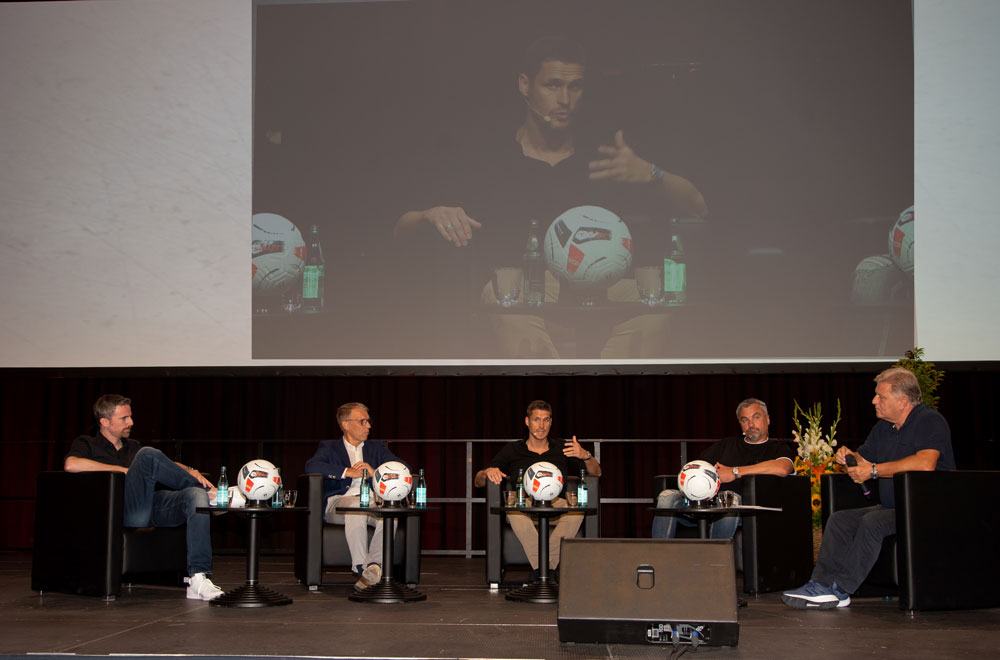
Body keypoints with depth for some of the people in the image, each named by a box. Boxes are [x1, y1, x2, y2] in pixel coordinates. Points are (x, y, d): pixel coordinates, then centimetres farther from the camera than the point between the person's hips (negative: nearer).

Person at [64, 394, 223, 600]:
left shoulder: (133, 446, 32)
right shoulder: (88, 444, 15)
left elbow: (168, 465, 26)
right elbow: (71, 464, -9)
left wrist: (190, 471, 2)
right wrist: (123, 470, -7)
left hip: (156, 505, 5)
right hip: (128, 512, -5)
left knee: (196, 496, -27)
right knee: (148, 455, -28)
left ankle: (198, 579, -36)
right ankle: (209, 490, -10)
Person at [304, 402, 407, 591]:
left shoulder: (377, 449, 26)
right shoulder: (329, 447, 17)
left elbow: (403, 468, 12)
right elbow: (311, 466, -5)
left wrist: (375, 473, -6)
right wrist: (347, 472, -13)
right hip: (338, 502, -2)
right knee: (356, 506, -38)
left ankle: (374, 564, -38)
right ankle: (361, 567, -36)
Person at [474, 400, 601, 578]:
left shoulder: (562, 449, 18)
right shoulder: (513, 450, 15)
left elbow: (596, 473, 11)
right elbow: (478, 482, 12)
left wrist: (586, 455, -10)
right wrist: (487, 472, -12)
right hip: (523, 505, -1)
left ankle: (545, 568, -32)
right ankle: (541, 568, -37)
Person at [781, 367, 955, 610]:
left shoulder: (930, 421, -12)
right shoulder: (883, 427, 14)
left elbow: (925, 464, -29)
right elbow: (865, 461, 24)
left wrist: (874, 470, -22)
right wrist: (851, 457, -3)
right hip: (891, 508, 9)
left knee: (872, 522, -30)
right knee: (839, 519, -5)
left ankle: (839, 589, -26)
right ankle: (822, 582, -15)